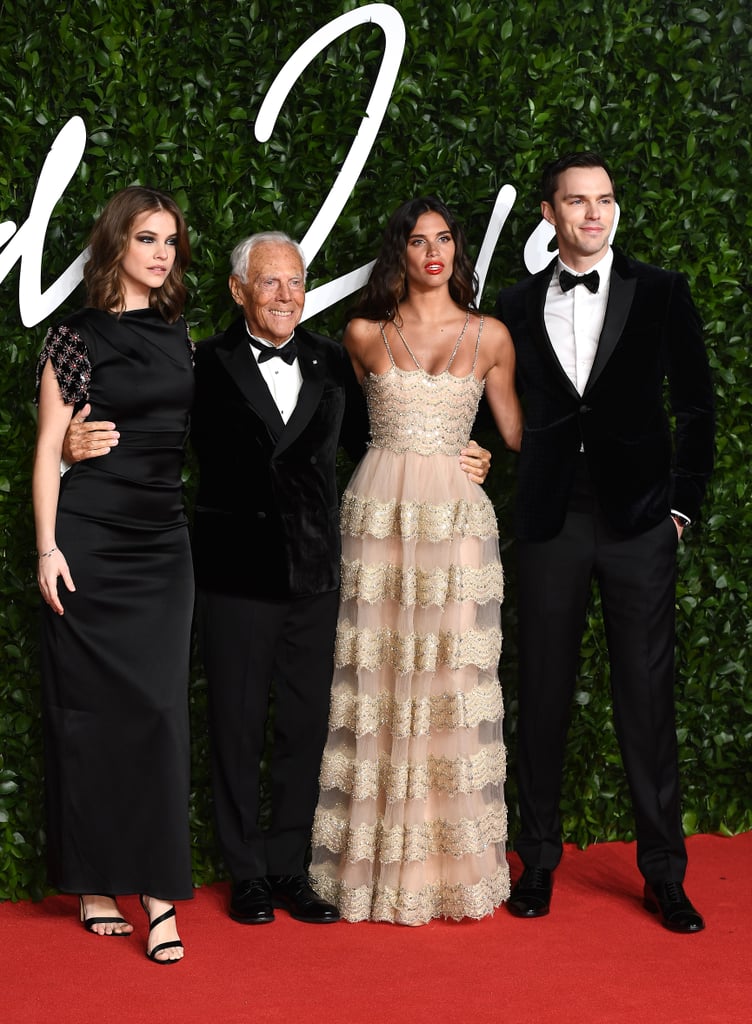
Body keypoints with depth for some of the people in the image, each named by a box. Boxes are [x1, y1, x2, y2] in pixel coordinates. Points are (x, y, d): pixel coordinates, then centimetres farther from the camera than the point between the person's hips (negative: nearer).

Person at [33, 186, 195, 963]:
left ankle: (159, 892, 0)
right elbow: (48, 447, -3)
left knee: (158, 707, -2)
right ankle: (94, 883, 13)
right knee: (90, 706, 2)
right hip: (89, 539, -3)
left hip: (162, 544, 4)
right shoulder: (75, 337, -1)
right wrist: (46, 547, -11)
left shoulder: (181, 336, 11)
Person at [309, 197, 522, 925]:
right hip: (379, 510, 0)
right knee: (376, 681, 0)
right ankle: (378, 863, 8)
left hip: (455, 515, 0)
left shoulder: (490, 337, 7)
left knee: (452, 685, -1)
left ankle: (453, 862, 7)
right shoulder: (364, 335, 7)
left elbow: (517, 431, 15)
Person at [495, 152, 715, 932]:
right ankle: (539, 861, 19)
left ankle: (664, 873, 10)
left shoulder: (660, 294, 3)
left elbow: (696, 405, 4)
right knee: (542, 693, 6)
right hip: (549, 522, 2)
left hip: (638, 520, -1)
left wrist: (682, 502, -1)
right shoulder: (519, 306, 8)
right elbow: (512, 411, 12)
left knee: (647, 698, 1)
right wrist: (527, 494, 4)